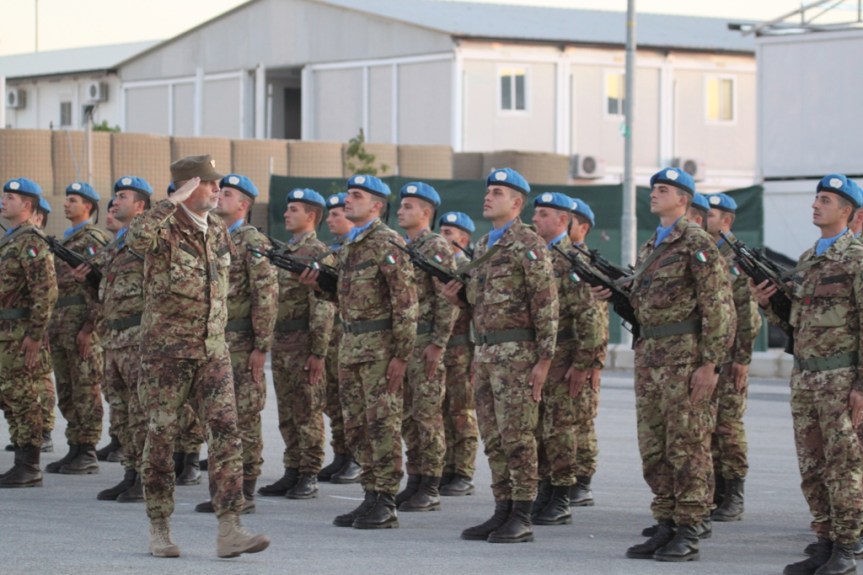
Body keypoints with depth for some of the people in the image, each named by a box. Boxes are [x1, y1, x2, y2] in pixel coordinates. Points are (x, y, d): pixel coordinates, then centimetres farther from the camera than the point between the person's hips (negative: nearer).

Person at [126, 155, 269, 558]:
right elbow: (136, 237, -35)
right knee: (162, 438, 3)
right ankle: (159, 530, 14)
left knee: (225, 433, -7)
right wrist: (174, 201, -28)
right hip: (166, 350, -5)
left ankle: (229, 531, -10)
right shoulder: (165, 229, -10)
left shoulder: (218, 231, 11)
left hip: (213, 351, 5)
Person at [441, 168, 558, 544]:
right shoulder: (483, 246, 16)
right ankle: (502, 513, 13)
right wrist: (457, 297, 2)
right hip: (486, 351, 8)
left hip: (517, 352, -8)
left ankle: (521, 519, -3)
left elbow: (546, 305, -13)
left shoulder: (529, 245, -10)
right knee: (493, 438, 9)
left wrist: (544, 360, -18)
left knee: (518, 437, -6)